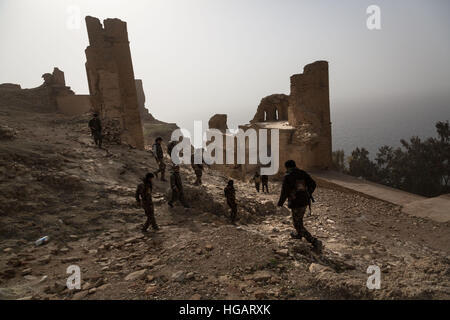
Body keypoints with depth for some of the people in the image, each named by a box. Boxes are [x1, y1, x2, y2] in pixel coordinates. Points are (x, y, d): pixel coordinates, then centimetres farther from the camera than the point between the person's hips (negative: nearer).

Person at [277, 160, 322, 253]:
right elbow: (313, 184, 8)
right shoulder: (303, 173, 5)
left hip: (296, 203, -7)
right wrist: (308, 195, 23)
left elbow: (284, 191, -17)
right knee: (298, 218, 31)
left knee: (298, 225, 3)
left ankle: (315, 242, -6)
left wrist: (280, 203, -3)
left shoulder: (287, 176, -14)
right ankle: (299, 234, 51)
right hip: (305, 201, 7)